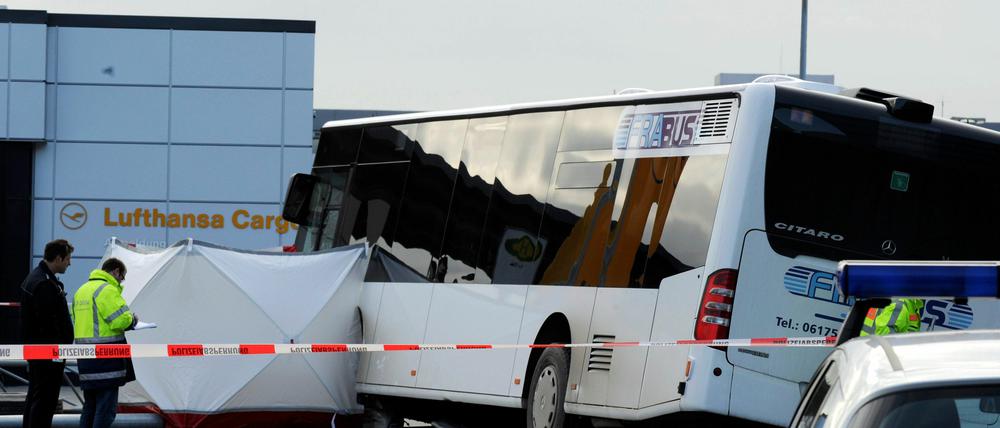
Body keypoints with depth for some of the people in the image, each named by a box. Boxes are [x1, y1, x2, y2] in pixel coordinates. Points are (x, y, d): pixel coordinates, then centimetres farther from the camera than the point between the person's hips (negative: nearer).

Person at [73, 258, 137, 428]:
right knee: (107, 407, -6)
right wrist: (132, 318, 2)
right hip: (106, 357, -9)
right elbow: (120, 320, -20)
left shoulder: (82, 290, 18)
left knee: (90, 406, 17)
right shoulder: (107, 290, -12)